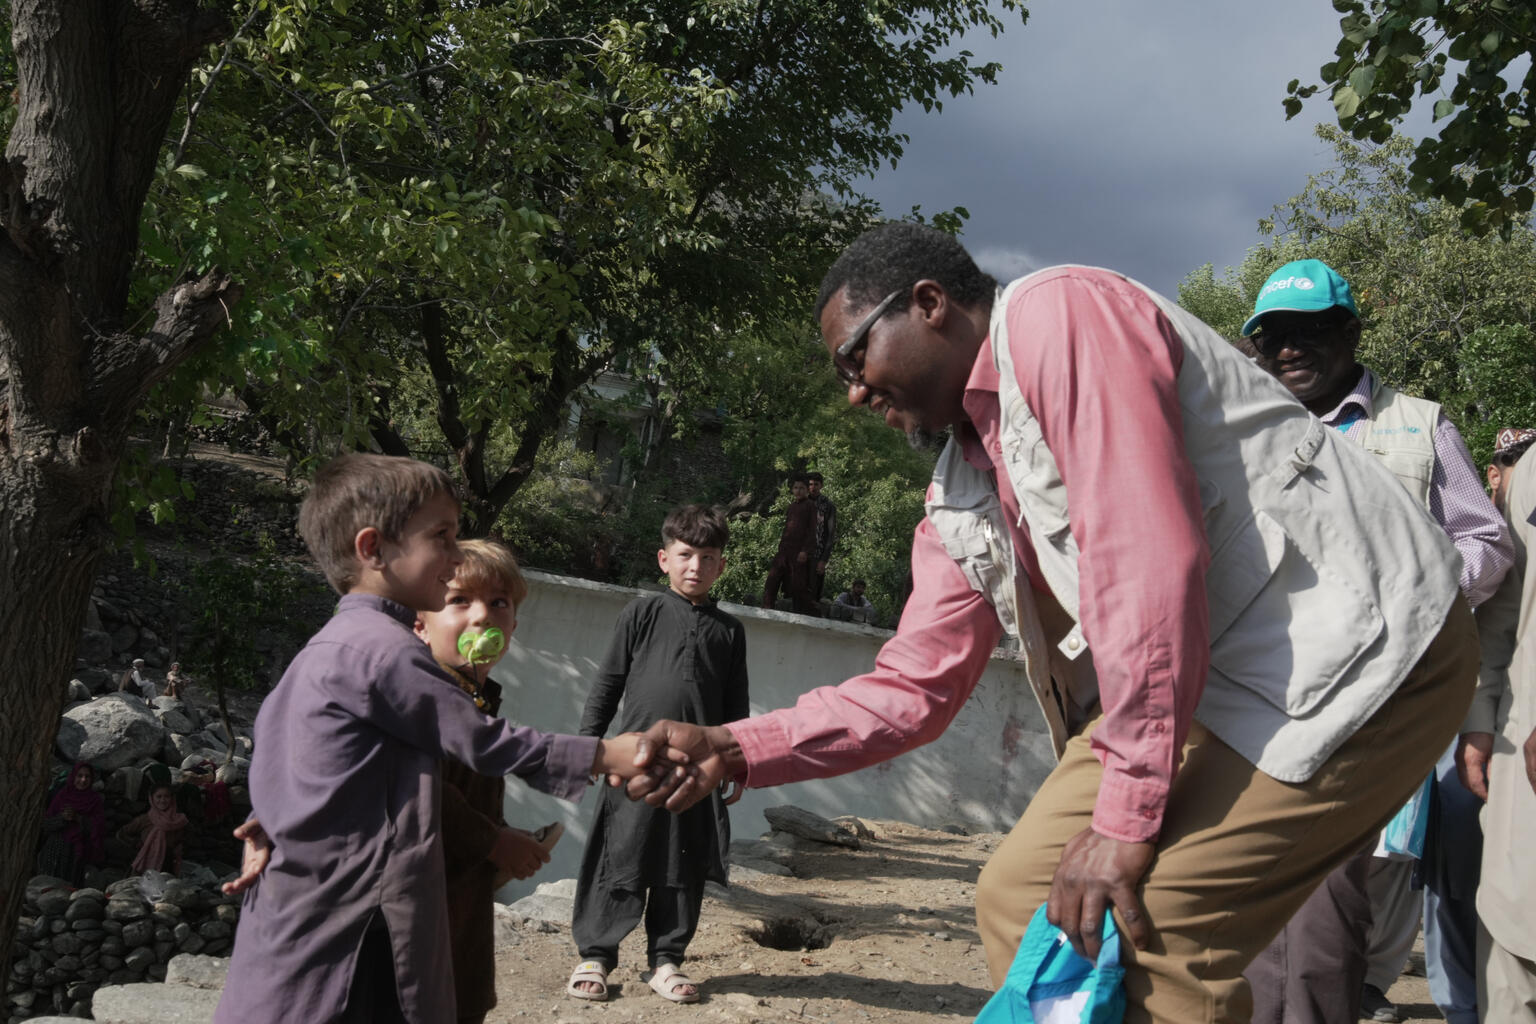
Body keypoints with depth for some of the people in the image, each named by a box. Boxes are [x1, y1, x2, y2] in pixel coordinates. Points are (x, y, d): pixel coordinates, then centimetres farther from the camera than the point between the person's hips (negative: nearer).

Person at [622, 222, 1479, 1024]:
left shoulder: (1059, 315, -13)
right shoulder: (962, 505, 14)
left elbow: (1151, 557, -23)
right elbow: (911, 690, 16)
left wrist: (1125, 818, -20)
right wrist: (737, 751, 5)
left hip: (1358, 637, -9)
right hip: (1225, 684, 9)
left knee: (1141, 932, -20)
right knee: (1020, 897, 3)